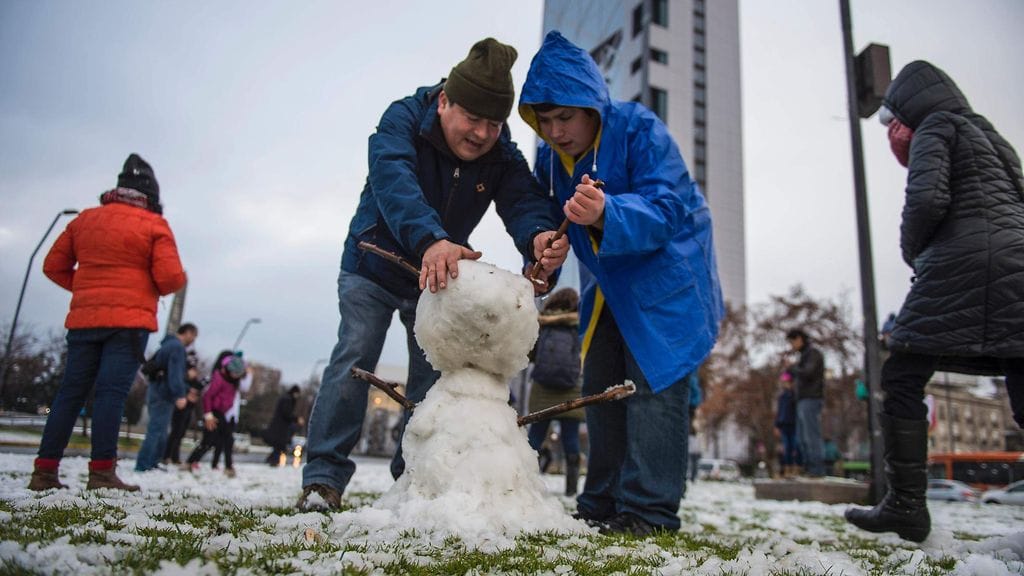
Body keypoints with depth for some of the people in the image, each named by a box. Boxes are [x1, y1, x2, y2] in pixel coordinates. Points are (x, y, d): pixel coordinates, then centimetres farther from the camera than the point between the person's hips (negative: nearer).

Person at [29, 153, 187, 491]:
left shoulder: (84, 219, 14)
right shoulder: (154, 225, -3)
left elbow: (54, 267, 14)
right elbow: (171, 277, -10)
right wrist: (158, 288, 11)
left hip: (84, 318, 5)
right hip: (129, 320, -5)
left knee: (71, 391, 9)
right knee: (112, 391, -7)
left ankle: (45, 470, 9)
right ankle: (101, 472, -8)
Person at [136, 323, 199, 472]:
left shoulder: (168, 344, 21)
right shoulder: (177, 347, -10)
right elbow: (175, 373, -22)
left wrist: (186, 390, 29)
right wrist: (180, 395, -29)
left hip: (156, 392, 10)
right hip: (163, 395, -10)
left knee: (160, 432, 14)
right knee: (156, 431, -9)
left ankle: (151, 463, 17)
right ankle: (143, 465, -10)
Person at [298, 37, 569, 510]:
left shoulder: (503, 155, -13)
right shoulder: (403, 119, -24)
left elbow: (524, 201, -29)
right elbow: (394, 180, -43)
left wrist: (540, 236, -55)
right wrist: (429, 239, -62)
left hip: (438, 275, 3)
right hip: (374, 265, -3)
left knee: (433, 375, 2)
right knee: (354, 360, -12)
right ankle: (323, 476, -3)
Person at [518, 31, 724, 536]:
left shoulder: (640, 130, -22)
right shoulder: (549, 156, -2)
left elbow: (666, 210, -32)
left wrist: (606, 214, -50)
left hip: (665, 276, -7)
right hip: (609, 285, 7)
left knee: (652, 383, -14)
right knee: (600, 387, 8)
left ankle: (648, 509, -7)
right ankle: (601, 505, 18)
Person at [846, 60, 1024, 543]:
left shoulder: (935, 128, 4)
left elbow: (928, 197, -13)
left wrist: (911, 250, 4)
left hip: (962, 265, -8)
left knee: (901, 381, -2)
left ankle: (906, 507, -2)